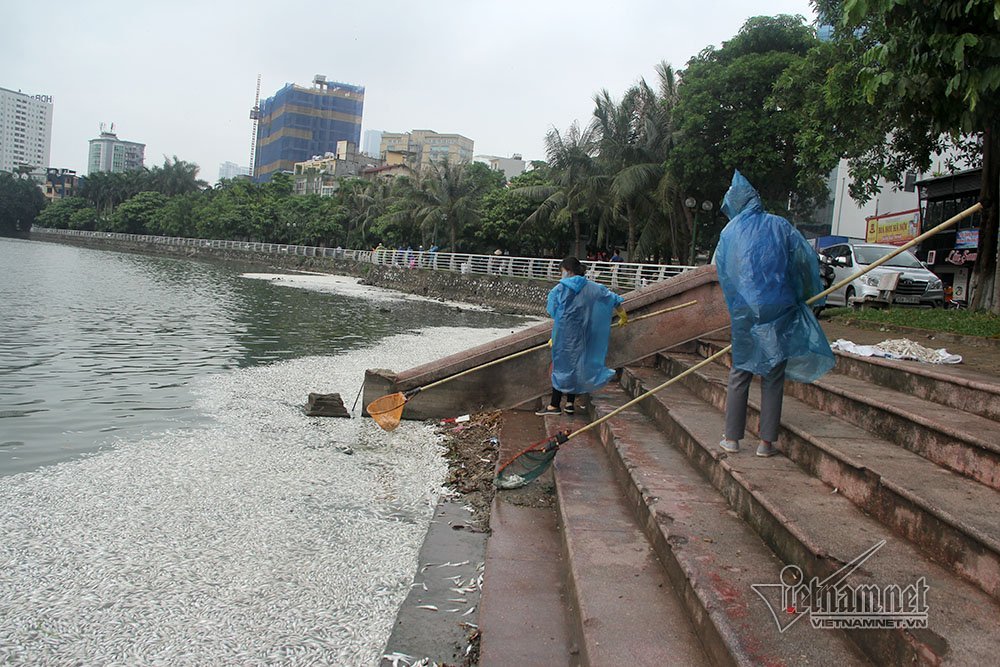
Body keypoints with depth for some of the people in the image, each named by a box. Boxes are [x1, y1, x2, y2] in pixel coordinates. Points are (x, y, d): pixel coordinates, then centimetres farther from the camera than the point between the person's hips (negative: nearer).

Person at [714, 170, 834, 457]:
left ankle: (732, 438, 12)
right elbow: (806, 257, 0)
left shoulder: (729, 233, 6)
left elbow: (721, 271, 11)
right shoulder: (778, 225, 3)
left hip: (745, 313, 1)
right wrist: (807, 294, 15)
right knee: (773, 377, 6)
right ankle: (767, 442, 10)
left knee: (740, 374, 11)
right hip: (779, 312, 0)